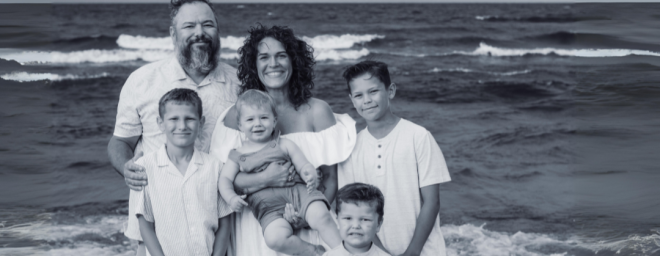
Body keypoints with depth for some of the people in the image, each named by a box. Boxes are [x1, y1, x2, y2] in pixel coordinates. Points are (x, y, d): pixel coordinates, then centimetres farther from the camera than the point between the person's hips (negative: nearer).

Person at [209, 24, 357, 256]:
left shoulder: (317, 111, -1)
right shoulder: (238, 115, -2)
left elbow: (330, 178, -3)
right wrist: (265, 179, -24)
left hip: (307, 228, 0)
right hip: (254, 230, 0)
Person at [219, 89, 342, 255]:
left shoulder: (284, 145, 17)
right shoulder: (238, 156, 18)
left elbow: (303, 165, 10)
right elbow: (225, 179, 10)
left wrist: (311, 175, -16)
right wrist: (231, 198, -13)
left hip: (296, 191, 1)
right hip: (268, 206, 0)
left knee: (321, 216, -31)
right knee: (275, 238, -31)